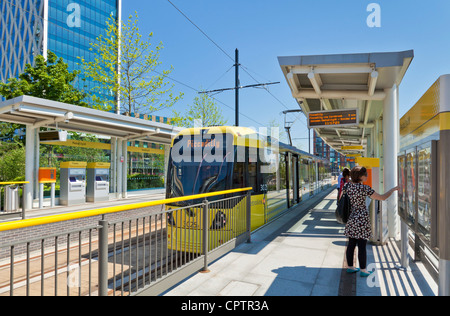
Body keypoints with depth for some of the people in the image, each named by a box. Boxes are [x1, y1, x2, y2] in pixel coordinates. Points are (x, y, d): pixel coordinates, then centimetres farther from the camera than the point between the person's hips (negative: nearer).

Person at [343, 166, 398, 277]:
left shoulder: (346, 185, 1)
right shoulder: (364, 188, -16)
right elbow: (382, 198, -7)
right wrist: (393, 189, 7)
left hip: (351, 218, 6)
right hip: (362, 219, -6)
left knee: (351, 244, 15)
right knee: (362, 245, 4)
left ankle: (349, 267, 25)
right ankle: (363, 270, 15)